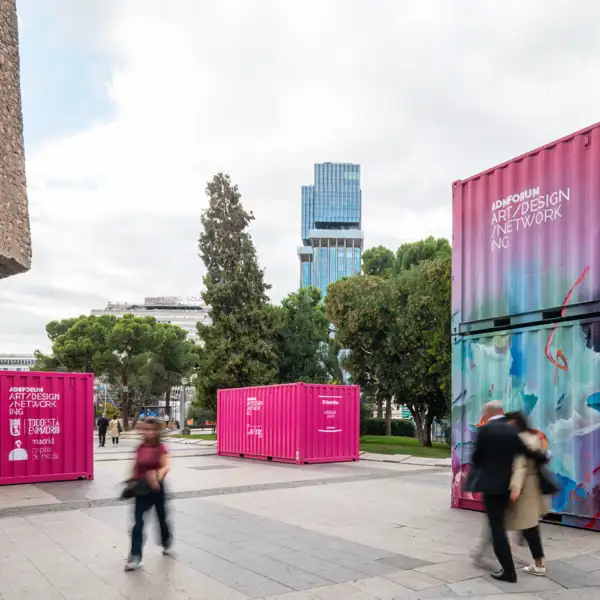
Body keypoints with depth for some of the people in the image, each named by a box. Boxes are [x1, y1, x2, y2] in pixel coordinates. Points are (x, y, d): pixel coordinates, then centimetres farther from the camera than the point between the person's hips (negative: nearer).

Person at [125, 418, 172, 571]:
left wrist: (158, 477, -44)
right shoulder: (140, 448, 1)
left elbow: (165, 467, -25)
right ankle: (135, 558, -5)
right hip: (142, 489, 4)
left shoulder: (160, 448, -14)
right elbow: (136, 467, 12)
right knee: (138, 522, -4)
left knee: (161, 518, 16)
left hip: (156, 488, -4)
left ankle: (167, 543, 43)